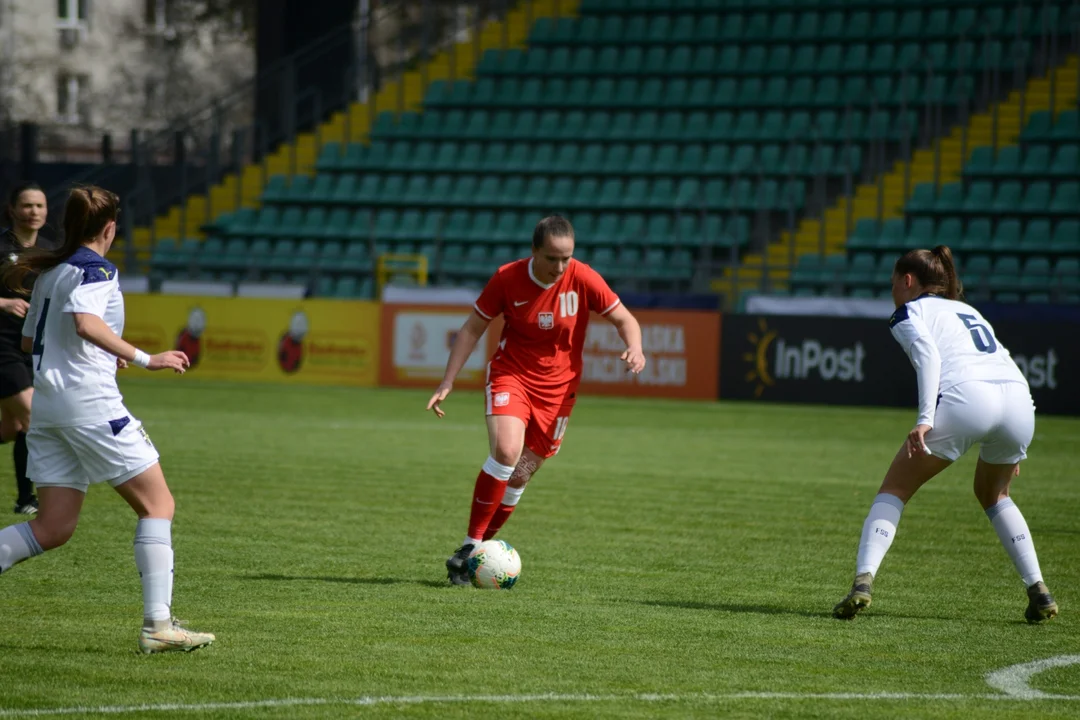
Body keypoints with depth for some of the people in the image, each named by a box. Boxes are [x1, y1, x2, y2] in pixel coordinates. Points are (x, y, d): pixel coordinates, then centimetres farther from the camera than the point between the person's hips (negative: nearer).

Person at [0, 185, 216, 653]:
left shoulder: (49, 273, 17)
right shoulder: (96, 270, -7)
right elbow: (86, 322, -26)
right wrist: (143, 359, -24)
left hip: (46, 404, 8)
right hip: (89, 400, -8)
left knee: (54, 527, 7)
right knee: (157, 504, 0)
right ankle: (158, 624, -8)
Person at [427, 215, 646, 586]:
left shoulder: (583, 279, -12)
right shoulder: (507, 278, -12)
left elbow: (625, 320, -2)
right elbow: (472, 329, 0)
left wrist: (634, 349, -24)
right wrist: (447, 383, -4)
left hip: (557, 388, 2)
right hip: (510, 375, -1)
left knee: (519, 477, -1)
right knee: (506, 451, -26)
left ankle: (478, 548, 15)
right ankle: (470, 545, -15)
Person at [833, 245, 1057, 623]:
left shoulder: (910, 312, 17)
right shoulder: (968, 310, 36)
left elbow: (929, 355, -3)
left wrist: (925, 419, -15)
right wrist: (1010, 450, 34)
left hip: (965, 395, -6)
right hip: (1020, 399, 6)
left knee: (895, 488, 8)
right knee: (993, 493, 31)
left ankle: (863, 580, -11)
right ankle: (1038, 589, 17)